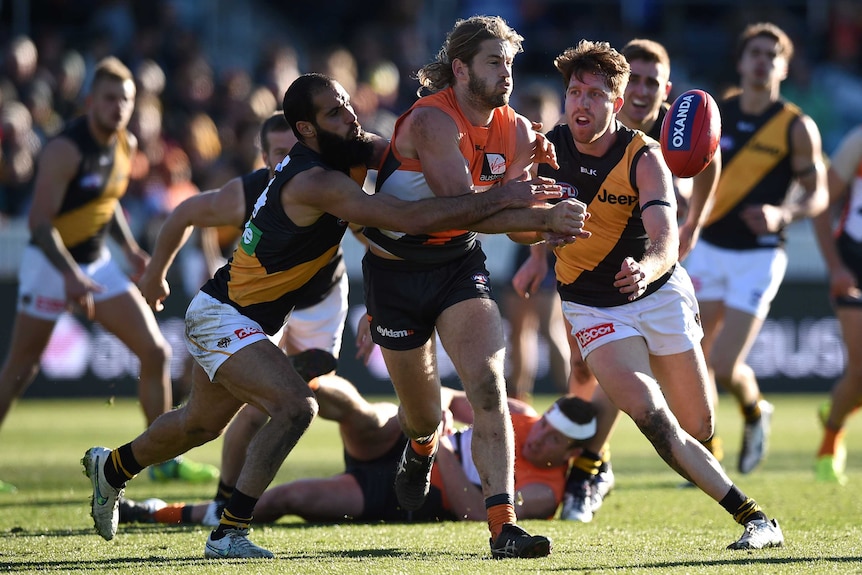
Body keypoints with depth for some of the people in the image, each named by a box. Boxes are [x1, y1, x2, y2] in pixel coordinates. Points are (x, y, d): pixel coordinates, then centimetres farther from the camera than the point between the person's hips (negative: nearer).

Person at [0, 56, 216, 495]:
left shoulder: (125, 145, 2)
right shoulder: (65, 149, -22)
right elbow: (39, 220, -25)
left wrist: (130, 249, 9)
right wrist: (70, 276, -35)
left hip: (97, 262, 7)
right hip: (51, 263, -7)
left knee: (156, 352, -1)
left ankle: (164, 459, 8)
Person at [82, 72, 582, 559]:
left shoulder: (346, 153, -4)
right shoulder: (315, 181, -31)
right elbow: (411, 218, -38)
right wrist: (503, 197, -38)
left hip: (243, 317, 10)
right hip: (222, 316, -10)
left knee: (201, 424, 26)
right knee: (295, 407, -25)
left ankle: (112, 467, 52)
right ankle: (229, 533, -18)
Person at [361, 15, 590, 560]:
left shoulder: (517, 131, -4)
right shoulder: (431, 121, -24)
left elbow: (516, 216, 0)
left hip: (459, 266, 4)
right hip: (396, 270, -4)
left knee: (488, 384, -20)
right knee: (423, 415, 10)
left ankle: (502, 524, -25)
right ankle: (422, 448, 51)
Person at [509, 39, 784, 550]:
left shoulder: (644, 158, -18)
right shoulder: (546, 150, -11)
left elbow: (666, 240, -31)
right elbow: (517, 226, -4)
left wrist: (646, 269, -54)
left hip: (659, 293, 0)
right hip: (592, 308, 0)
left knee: (699, 427, 4)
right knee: (648, 413, -23)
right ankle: (751, 516, -21)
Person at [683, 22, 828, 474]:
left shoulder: (796, 127, -6)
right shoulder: (715, 114, 4)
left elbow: (818, 195, -4)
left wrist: (781, 215, -22)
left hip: (758, 258, -4)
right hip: (709, 250, 4)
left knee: (725, 366, -10)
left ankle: (754, 412, 23)